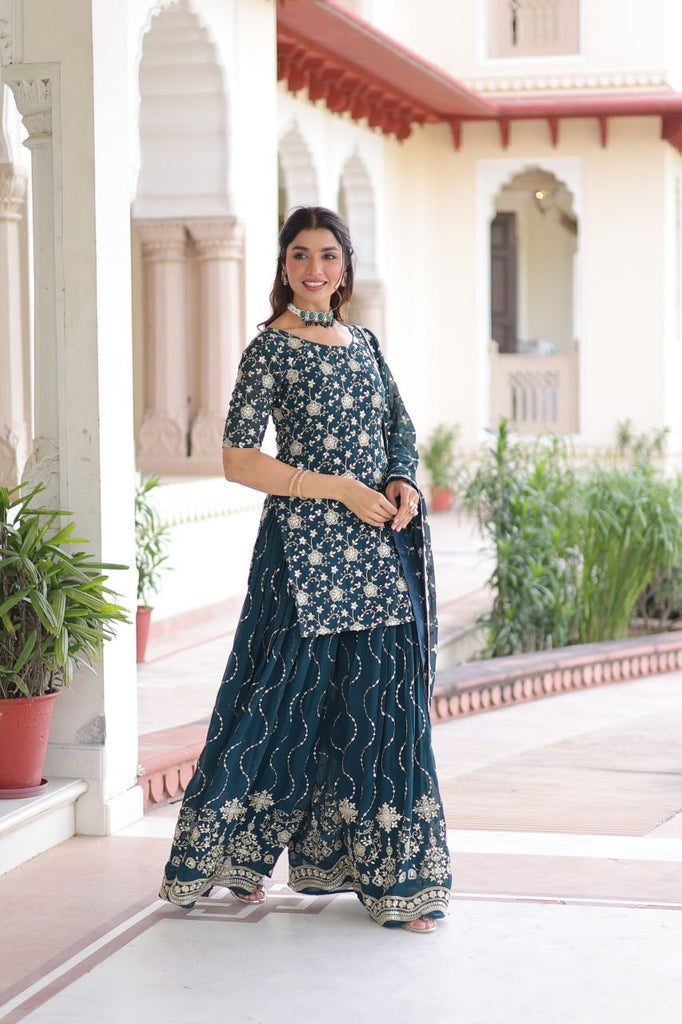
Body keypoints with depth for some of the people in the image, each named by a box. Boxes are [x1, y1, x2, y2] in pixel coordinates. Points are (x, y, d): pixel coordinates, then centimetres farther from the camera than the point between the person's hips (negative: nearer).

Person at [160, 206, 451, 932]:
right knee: (288, 702, -1)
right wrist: (342, 488, -14)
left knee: (384, 704, 6)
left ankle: (390, 876, 14)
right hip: (306, 548, -6)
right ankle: (227, 856, 16)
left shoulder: (363, 344, 14)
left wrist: (401, 483, -1)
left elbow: (399, 431, 21)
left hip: (377, 548, 6)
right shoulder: (272, 349, -6)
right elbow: (237, 461, -11)